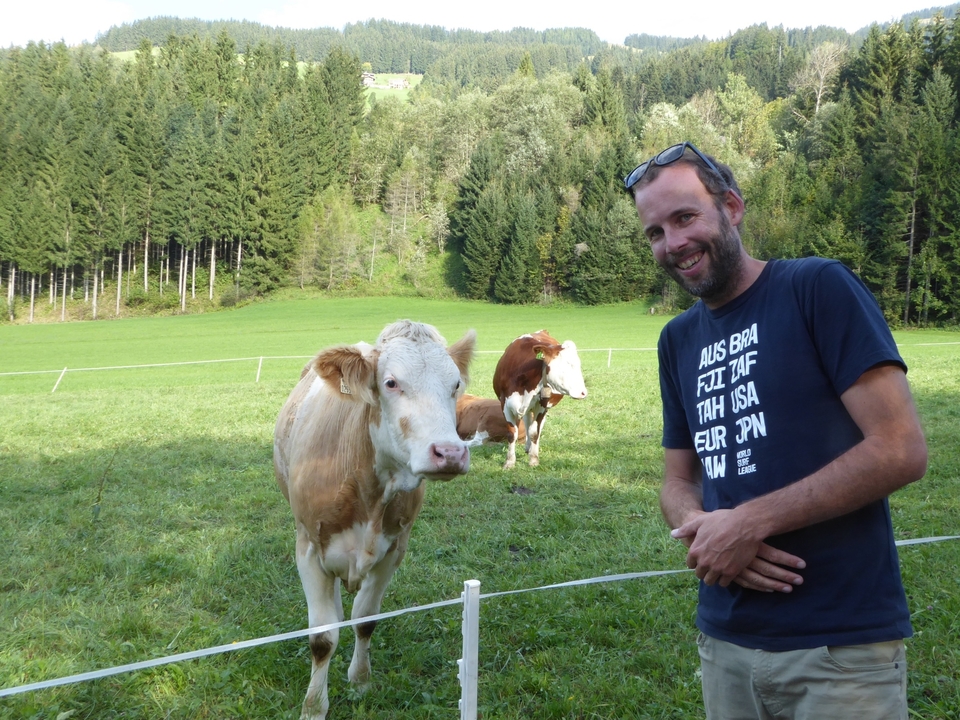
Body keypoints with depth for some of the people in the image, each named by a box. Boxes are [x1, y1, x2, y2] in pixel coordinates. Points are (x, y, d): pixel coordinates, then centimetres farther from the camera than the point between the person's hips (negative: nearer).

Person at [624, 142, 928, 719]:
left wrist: (749, 522, -17)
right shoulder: (678, 340, 11)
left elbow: (901, 450, -15)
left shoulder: (818, 287, -9)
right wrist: (698, 527, -9)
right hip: (726, 639, 6)